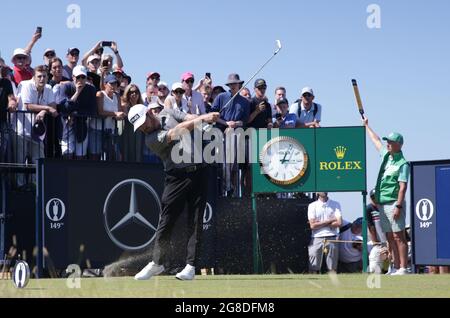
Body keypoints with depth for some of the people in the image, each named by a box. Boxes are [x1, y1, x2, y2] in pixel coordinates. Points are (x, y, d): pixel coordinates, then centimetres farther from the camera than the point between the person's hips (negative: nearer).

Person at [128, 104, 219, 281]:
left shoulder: (168, 113, 10)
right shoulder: (151, 139, -8)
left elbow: (190, 118, -3)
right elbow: (176, 133, -21)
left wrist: (208, 119, -23)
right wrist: (202, 119, -28)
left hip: (198, 173, 3)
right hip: (177, 178, -3)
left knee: (195, 222, -2)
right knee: (166, 222, -1)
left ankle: (190, 266, -1)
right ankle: (157, 263, 16)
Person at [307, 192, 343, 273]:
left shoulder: (336, 205, 9)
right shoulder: (312, 206, 7)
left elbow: (339, 223, -4)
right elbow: (312, 225, -4)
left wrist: (319, 223, -4)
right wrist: (330, 220, -5)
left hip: (331, 238, 1)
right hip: (316, 239, -1)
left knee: (332, 268, 1)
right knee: (313, 269, -5)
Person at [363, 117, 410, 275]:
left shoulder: (402, 164, -8)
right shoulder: (386, 155, 14)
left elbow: (403, 187, -15)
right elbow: (376, 141, 32)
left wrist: (399, 206, -23)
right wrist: (366, 126, 43)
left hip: (394, 204, -8)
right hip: (382, 204, 8)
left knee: (399, 237, -10)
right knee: (390, 238, 6)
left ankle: (403, 268, -13)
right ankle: (396, 268, 8)